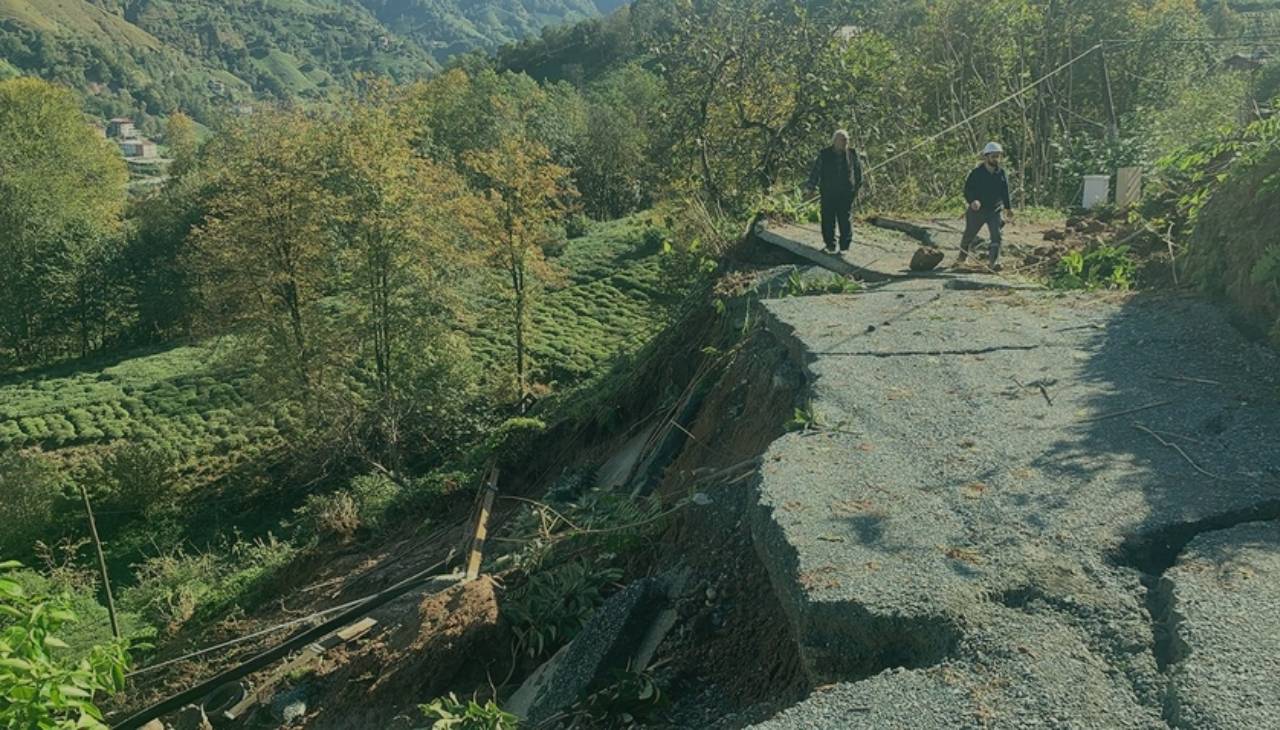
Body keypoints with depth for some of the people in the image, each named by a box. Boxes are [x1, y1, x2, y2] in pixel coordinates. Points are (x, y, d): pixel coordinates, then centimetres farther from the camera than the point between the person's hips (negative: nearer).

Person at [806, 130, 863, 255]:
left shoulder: (852, 154, 2)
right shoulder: (824, 154, -3)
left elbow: (858, 169, 14)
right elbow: (816, 170, 1)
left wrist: (858, 186, 17)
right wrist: (811, 187, 0)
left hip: (846, 193, 1)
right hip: (828, 193, -1)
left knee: (846, 220, 1)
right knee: (828, 220, 3)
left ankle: (845, 246, 10)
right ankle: (830, 245, 14)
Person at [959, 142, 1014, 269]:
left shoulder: (1002, 174, 3)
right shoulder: (977, 173, -7)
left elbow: (1005, 192, 14)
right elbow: (967, 190, -10)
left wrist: (1008, 208, 18)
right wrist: (972, 201, -29)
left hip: (995, 210, 2)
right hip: (977, 210, -2)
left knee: (997, 235, -14)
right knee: (969, 234, 11)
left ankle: (994, 261, -14)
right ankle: (962, 256, 34)